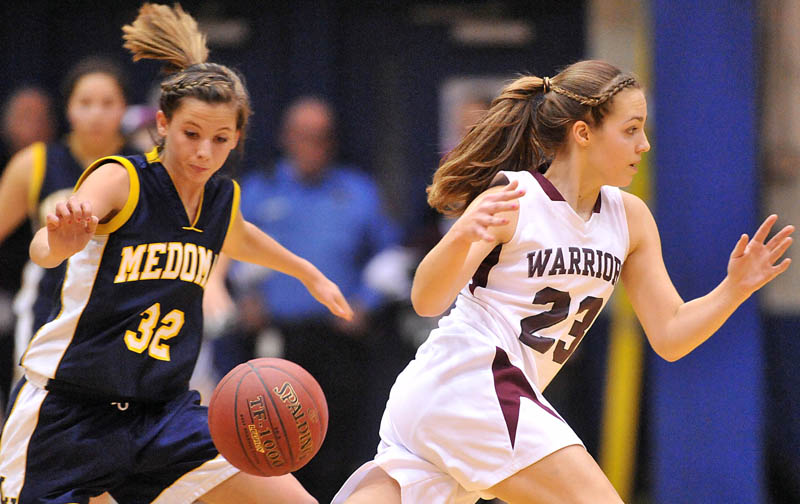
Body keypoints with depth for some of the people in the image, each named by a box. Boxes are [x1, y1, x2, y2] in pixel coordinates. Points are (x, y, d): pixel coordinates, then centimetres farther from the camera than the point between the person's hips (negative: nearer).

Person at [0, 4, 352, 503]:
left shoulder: (223, 198, 7)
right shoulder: (119, 180, -12)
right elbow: (44, 250, -31)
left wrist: (310, 274, 48)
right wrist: (62, 235, -55)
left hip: (163, 414, 5)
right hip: (67, 410, -5)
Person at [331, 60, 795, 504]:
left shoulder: (630, 218, 11)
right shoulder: (511, 199, -10)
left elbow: (669, 335, 11)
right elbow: (427, 300, -18)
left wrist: (735, 289, -6)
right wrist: (462, 236, -38)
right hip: (465, 382, -8)